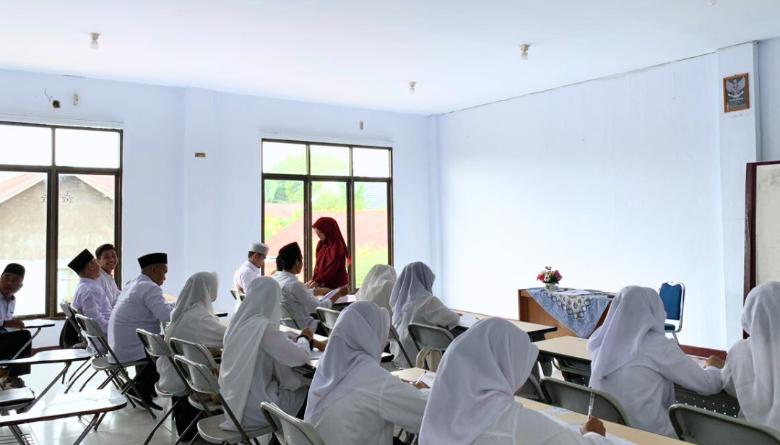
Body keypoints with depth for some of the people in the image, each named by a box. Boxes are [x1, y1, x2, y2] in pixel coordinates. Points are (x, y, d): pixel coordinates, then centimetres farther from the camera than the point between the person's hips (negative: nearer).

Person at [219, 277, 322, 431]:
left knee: (301, 384, 19)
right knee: (308, 392, 12)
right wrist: (304, 338, 0)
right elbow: (300, 357, -19)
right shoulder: (264, 327, -23)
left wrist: (305, 341, 8)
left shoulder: (240, 322, 1)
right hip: (252, 409, -8)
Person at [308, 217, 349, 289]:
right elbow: (318, 264, 9)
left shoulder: (337, 246, -16)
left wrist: (317, 281, -20)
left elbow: (331, 268, -20)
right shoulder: (321, 244, 7)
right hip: (323, 284, 7)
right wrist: (313, 280, -4)